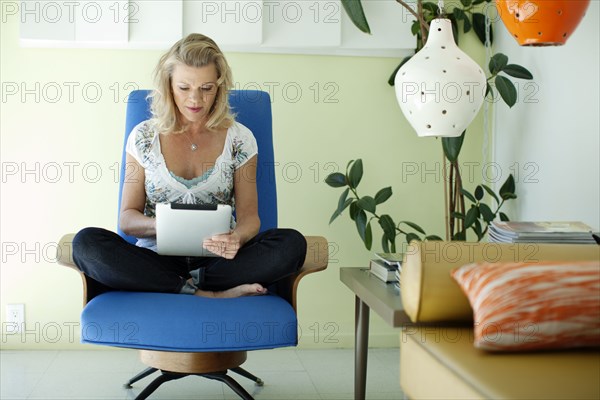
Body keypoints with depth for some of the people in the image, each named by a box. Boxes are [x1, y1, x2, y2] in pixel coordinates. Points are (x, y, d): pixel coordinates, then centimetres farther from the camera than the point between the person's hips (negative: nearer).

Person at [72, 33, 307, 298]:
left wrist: (236, 238, -23)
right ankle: (207, 294, -27)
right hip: (156, 260, 1)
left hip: (218, 259, 0)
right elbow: (127, 219, 4)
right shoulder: (143, 137, 6)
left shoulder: (239, 139, 5)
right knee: (86, 242, -28)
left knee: (292, 244, -27)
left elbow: (249, 216, 3)